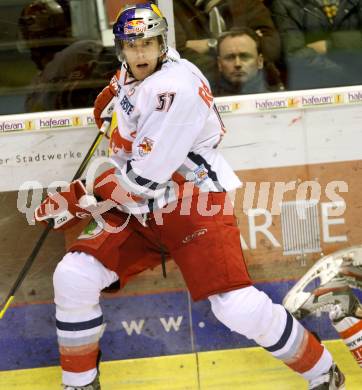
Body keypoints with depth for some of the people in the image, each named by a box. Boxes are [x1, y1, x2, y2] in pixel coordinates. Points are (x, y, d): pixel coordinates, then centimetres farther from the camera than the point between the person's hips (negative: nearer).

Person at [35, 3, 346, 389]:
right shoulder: (130, 76, 5)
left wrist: (78, 198, -16)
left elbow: (144, 177, -25)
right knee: (72, 278, -8)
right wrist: (111, 95, 14)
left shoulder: (178, 85, -23)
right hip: (136, 209, 8)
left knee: (239, 308, -19)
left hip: (193, 205, -8)